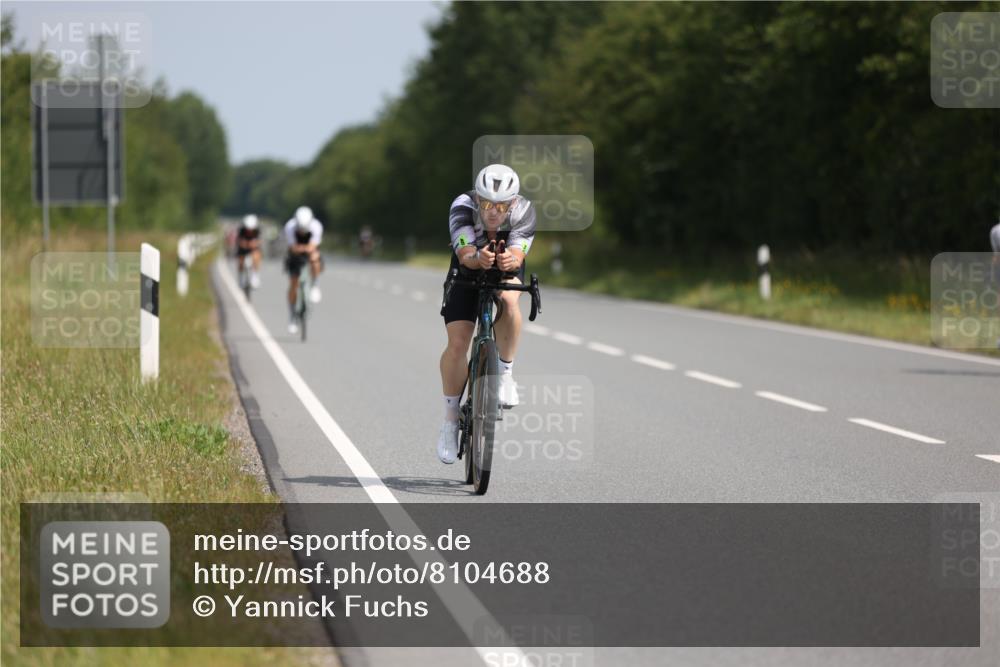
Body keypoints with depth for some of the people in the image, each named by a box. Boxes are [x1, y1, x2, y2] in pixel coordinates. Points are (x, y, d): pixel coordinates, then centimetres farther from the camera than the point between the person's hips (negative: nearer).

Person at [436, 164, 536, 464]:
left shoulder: (524, 211, -30)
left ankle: (505, 372, -16)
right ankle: (450, 420, 3)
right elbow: (464, 254, -43)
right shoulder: (463, 206, -32)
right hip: (468, 270, 0)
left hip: (507, 271, 0)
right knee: (457, 345, -14)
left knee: (508, 299, -36)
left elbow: (518, 254, -42)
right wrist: (478, 257, -66)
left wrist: (509, 260, -66)